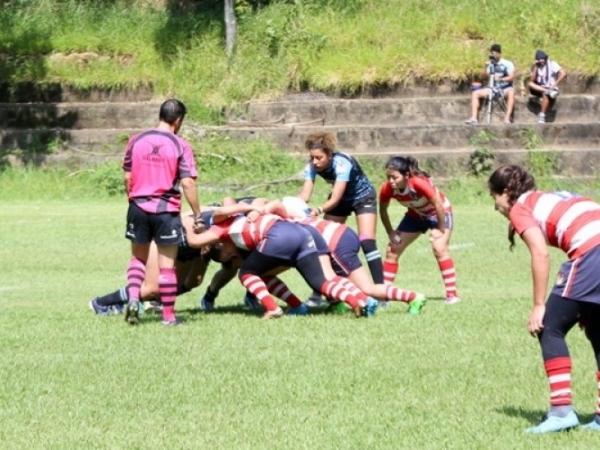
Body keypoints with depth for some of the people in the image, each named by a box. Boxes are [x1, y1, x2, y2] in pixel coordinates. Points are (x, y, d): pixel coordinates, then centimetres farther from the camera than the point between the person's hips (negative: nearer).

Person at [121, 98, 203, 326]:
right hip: (166, 210, -3)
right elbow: (188, 183, -12)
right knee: (167, 264, 6)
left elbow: (127, 177, 6)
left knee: (138, 258, 19)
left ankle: (133, 297, -3)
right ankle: (168, 315, 11)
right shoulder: (180, 146, -8)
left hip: (138, 207, 3)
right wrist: (197, 215, -6)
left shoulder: (136, 141, 2)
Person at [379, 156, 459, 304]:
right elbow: (383, 210, -4)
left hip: (439, 213, -5)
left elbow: (438, 205, -30)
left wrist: (441, 229, -21)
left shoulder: (419, 182, -40)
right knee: (392, 250, 0)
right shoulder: (387, 189, -25)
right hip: (415, 215, 6)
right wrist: (391, 232, -2)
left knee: (439, 249, -25)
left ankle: (452, 294, -20)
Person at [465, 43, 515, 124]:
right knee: (475, 93, -11)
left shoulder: (507, 64, -2)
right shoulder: (490, 64, 9)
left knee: (511, 91, -40)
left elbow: (511, 77, -13)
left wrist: (500, 79, -29)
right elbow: (485, 77, 5)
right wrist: (486, 67, -12)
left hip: (504, 89, -5)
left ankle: (507, 118, -44)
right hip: (493, 88, 5)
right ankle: (474, 118, -19)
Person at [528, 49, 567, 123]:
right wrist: (535, 67, -14)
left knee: (545, 94, -37)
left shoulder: (552, 64, -7)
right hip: (539, 88, 3)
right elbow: (532, 81, -10)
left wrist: (555, 85, -21)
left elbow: (564, 73, -19)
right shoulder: (535, 66, 3)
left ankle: (542, 116, -37)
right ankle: (549, 92, -35)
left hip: (551, 88, -3)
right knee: (530, 85, -28)